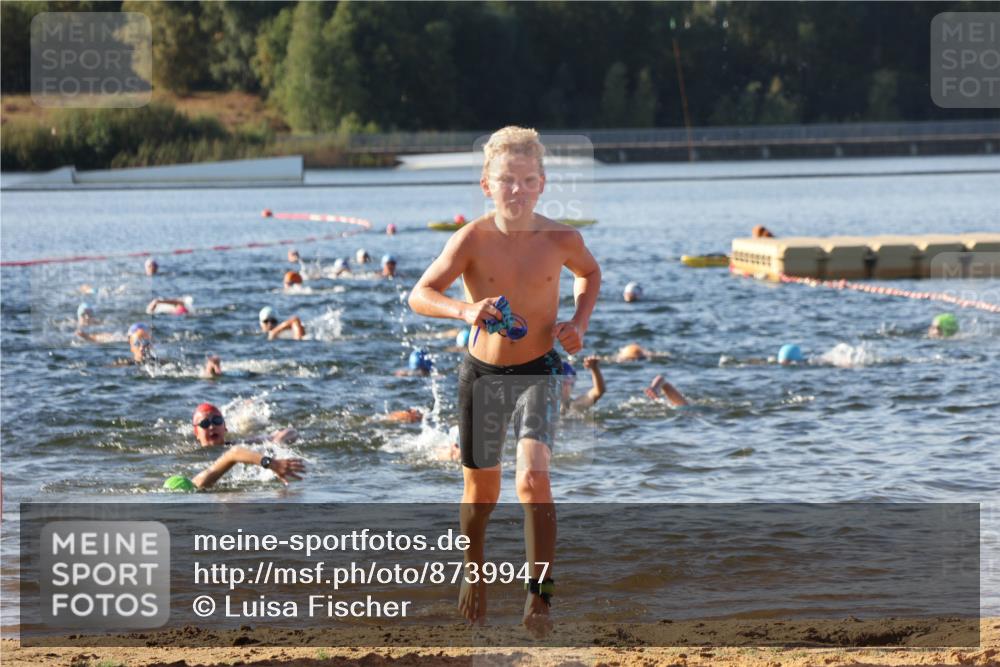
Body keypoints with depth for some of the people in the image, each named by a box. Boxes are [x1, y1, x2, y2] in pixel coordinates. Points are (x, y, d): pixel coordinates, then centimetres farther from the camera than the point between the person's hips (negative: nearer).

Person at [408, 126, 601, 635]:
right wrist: (464, 310, -37)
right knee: (481, 487, 16)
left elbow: (589, 274, 12)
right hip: (482, 373, 1)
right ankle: (475, 570, 43)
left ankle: (539, 595, -14)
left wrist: (579, 323, -5)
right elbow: (419, 295, -18)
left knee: (533, 479, -20)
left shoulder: (561, 240, -11)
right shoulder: (473, 239, -16)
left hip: (538, 373, -1)